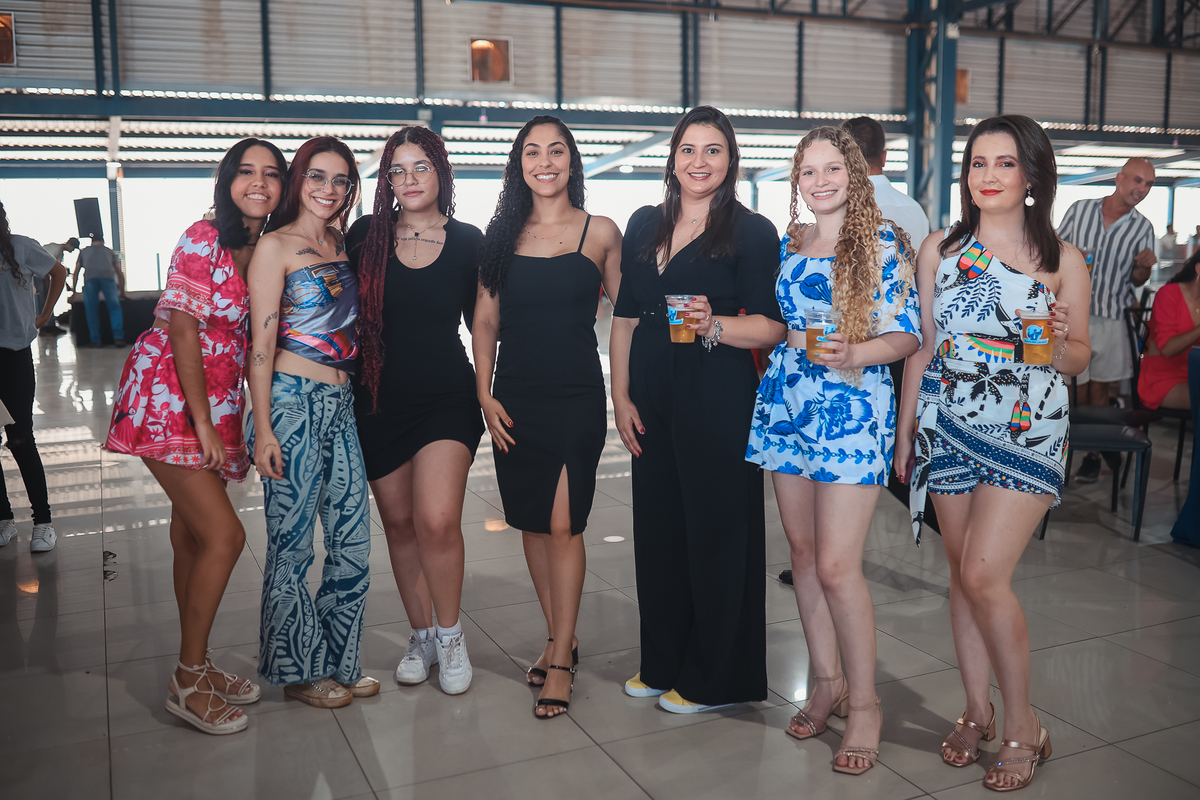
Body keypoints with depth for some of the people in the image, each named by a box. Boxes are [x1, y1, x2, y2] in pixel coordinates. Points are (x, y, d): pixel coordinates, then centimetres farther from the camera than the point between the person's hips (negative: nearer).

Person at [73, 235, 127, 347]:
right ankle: (118, 337, -12)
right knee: (114, 308, 1)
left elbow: (76, 272, 36)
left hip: (90, 277, 0)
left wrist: (73, 290, 43)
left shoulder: (84, 251, 36)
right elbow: (120, 273, 36)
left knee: (91, 310, 5)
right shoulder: (109, 251, 35)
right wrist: (122, 291, 45)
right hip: (108, 276, 0)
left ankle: (94, 340, 2)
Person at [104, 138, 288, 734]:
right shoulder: (203, 239, -13)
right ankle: (188, 682, 3)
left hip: (216, 402, 7)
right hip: (166, 398, -7)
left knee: (192, 535, 14)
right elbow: (183, 330, -16)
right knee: (224, 535, -11)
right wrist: (203, 422, -16)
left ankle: (194, 667, 25)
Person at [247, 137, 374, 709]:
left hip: (341, 404, 7)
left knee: (353, 543, 8)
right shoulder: (276, 246, -4)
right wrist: (263, 429, -14)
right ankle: (299, 670, 19)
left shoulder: (340, 245, 15)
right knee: (292, 544, 4)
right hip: (293, 403, -7)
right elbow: (261, 344, -9)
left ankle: (340, 661, 24)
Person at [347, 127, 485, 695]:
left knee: (438, 520, -16)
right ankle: (420, 636, 28)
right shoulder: (366, 236, 2)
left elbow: (480, 322, 8)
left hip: (446, 395, -2)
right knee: (399, 522, 9)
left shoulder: (467, 241, 0)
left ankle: (450, 635, 8)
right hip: (380, 397, 2)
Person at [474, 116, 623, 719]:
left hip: (576, 396, -3)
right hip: (515, 396, 3)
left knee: (563, 525, -5)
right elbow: (485, 320, 9)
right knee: (531, 523, 10)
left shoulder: (601, 232, 2)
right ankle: (560, 638, 27)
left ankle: (560, 661, 8)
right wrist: (484, 393, 0)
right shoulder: (503, 235, 8)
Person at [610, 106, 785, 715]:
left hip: (718, 399, -5)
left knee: (716, 530, 2)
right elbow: (624, 319, 13)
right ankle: (663, 664, 29)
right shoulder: (644, 226, 13)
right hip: (653, 400, 5)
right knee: (658, 525, 11)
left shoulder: (752, 232, -3)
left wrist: (714, 326, -25)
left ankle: (715, 677, 18)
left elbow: (774, 327, -8)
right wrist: (621, 397, 6)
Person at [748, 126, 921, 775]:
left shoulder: (885, 243, -3)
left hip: (854, 412, -5)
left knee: (836, 565, -8)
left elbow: (907, 336, -6)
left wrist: (853, 354, -22)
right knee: (802, 552, 10)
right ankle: (827, 682, 26)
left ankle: (864, 704, 10)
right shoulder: (788, 246, 12)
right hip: (787, 406, 6)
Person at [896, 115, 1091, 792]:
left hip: (1027, 431, -3)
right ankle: (978, 711, 25)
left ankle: (1022, 723, 8)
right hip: (949, 426, 3)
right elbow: (923, 346, 11)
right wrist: (905, 430, 9)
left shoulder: (1063, 260, 1)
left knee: (984, 575, -11)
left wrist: (1059, 340, -17)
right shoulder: (940, 250, 8)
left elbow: (1079, 360, 6)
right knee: (963, 575, 8)